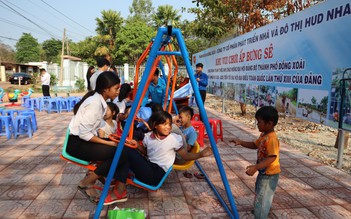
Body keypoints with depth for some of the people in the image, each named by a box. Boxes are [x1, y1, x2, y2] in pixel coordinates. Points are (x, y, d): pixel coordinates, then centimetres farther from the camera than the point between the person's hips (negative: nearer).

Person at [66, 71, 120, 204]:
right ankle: (86, 183, -5)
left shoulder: (99, 100, 5)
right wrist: (108, 143, -20)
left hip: (84, 140, 9)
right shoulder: (95, 103, -22)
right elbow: (84, 134, -25)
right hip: (77, 143, -9)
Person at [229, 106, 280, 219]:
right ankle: (258, 210, 53)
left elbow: (272, 158, -34)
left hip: (270, 174, -11)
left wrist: (255, 167, -40)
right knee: (260, 195, 30)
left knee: (261, 199, -4)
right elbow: (254, 145, 16)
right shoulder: (263, 135, 2)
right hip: (263, 172, 11)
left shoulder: (272, 138, -29)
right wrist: (241, 142, 1)